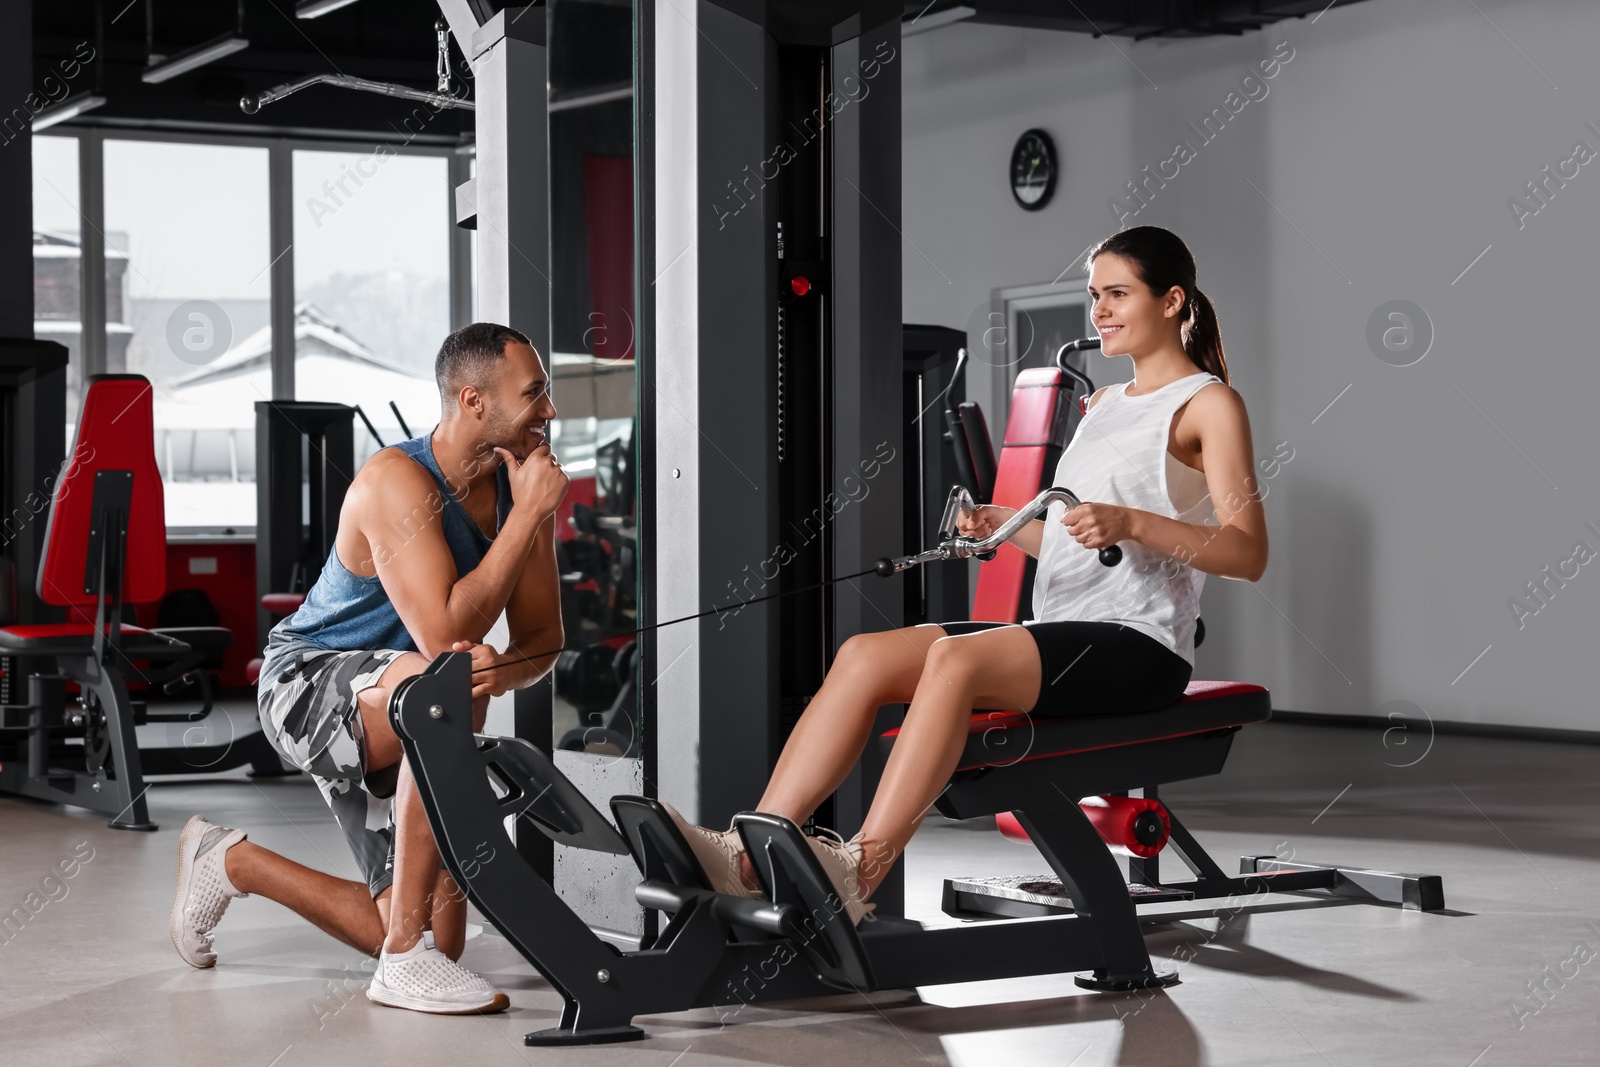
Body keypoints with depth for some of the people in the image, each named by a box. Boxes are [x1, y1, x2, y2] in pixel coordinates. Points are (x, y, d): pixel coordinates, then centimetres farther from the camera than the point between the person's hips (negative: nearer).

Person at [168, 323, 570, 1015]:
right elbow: (444, 637, -37)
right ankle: (406, 960, -33)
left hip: (391, 714, 8)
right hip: (308, 682, -7)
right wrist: (530, 514, -33)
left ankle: (230, 862, 28)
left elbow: (542, 639, -3)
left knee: (438, 936, 4)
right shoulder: (398, 482, -27)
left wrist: (502, 670, -27)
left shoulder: (523, 484, -6)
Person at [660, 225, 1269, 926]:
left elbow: (1248, 554, -9)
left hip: (1138, 645, -8)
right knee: (864, 655, -15)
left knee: (957, 658, -34)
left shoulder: (1209, 403, 1)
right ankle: (753, 853, -27)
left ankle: (858, 873, -41)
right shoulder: (1104, 404, 26)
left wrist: (1131, 522, -21)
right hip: (1057, 633, 8)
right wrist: (998, 523, 12)